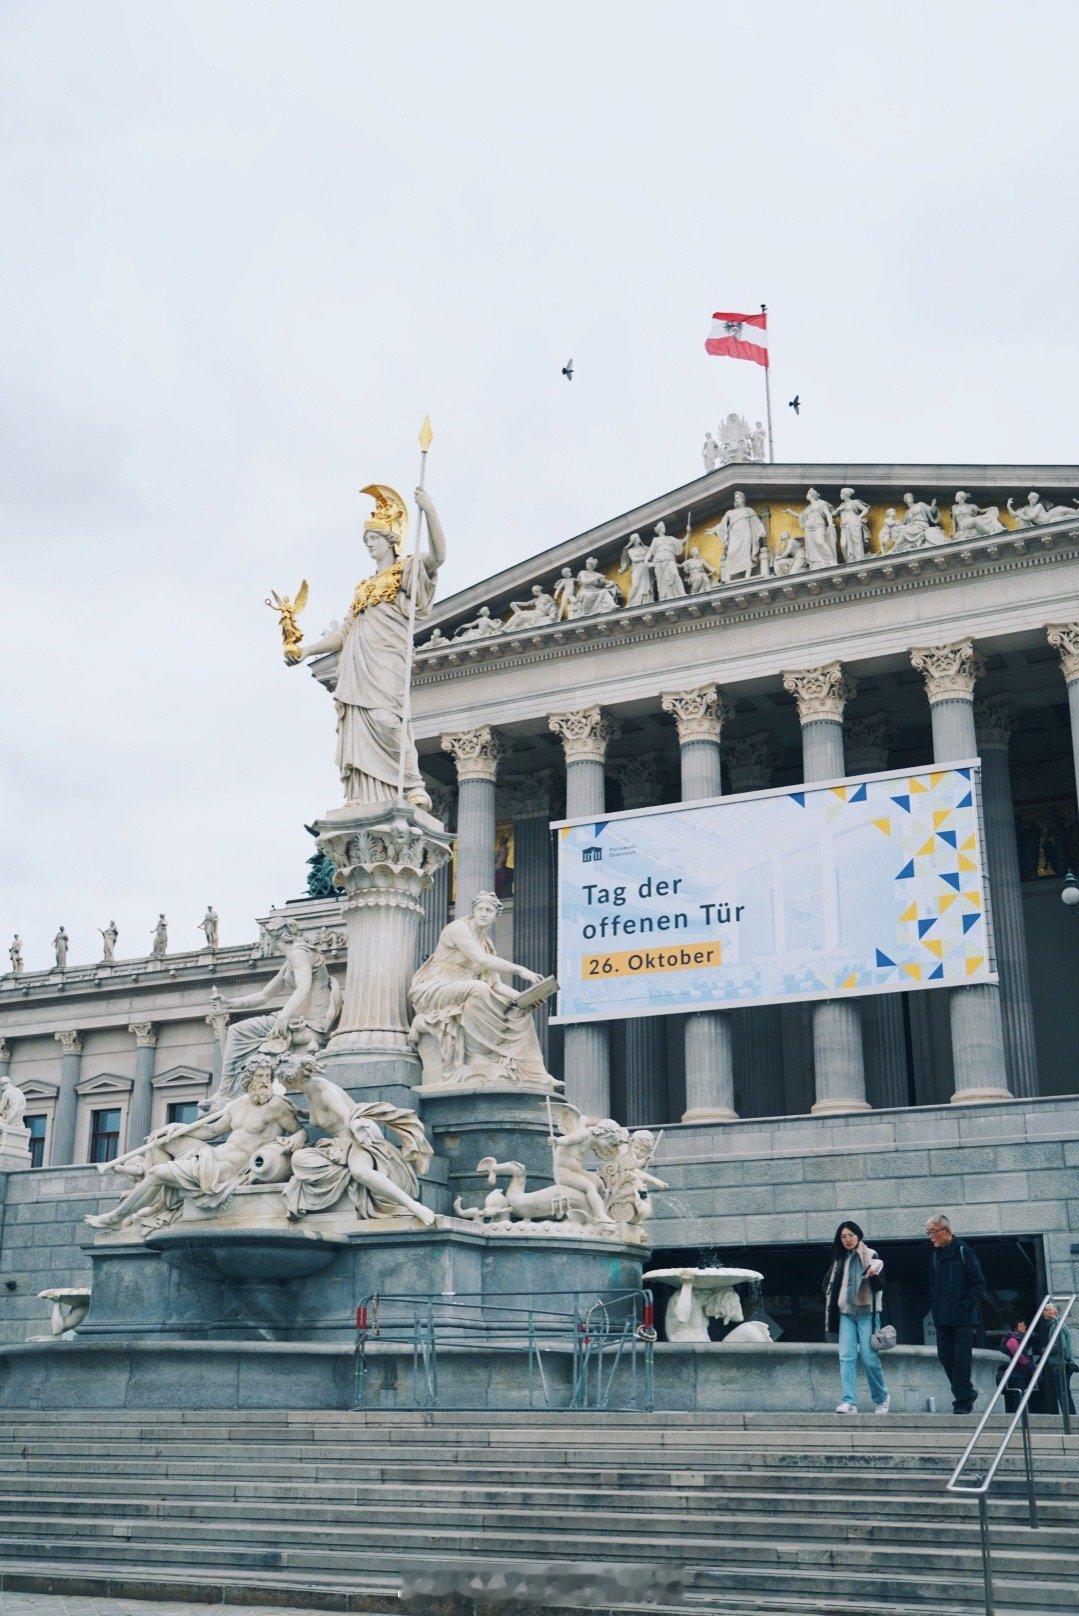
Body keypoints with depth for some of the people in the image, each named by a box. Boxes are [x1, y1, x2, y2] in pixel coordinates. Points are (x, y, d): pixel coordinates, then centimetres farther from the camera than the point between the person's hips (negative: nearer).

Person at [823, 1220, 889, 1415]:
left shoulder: (870, 1256, -1)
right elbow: (830, 1283, 27)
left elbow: (880, 1286, -8)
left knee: (869, 1358, -3)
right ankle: (848, 1402, -10)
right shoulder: (839, 1260, 15)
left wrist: (874, 1276, -27)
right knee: (846, 1357, -7)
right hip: (845, 1313, 4)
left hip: (866, 1312, -4)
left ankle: (881, 1398, 17)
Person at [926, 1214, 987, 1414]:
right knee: (945, 1356, 5)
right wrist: (935, 1307, 8)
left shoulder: (963, 1252, -6)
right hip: (942, 1318, 7)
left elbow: (979, 1283, -8)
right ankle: (967, 1393, 20)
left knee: (961, 1357, -7)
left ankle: (963, 1401, -1)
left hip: (963, 1318, -6)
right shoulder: (935, 1256, 14)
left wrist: (967, 1306, -13)